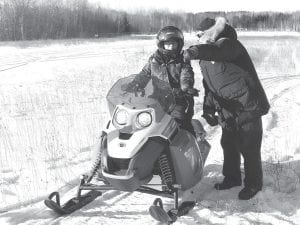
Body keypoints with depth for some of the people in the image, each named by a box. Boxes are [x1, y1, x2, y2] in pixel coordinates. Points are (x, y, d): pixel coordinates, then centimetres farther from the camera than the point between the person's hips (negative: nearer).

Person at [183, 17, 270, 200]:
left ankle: (253, 184, 19)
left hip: (248, 106, -8)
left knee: (249, 148, 1)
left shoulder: (229, 44, -14)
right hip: (228, 111, 8)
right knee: (228, 145, 17)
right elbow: (209, 87, 18)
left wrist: (195, 51, -55)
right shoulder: (204, 61, 12)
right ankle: (232, 177, 36)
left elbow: (217, 50, -39)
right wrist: (208, 109, 11)